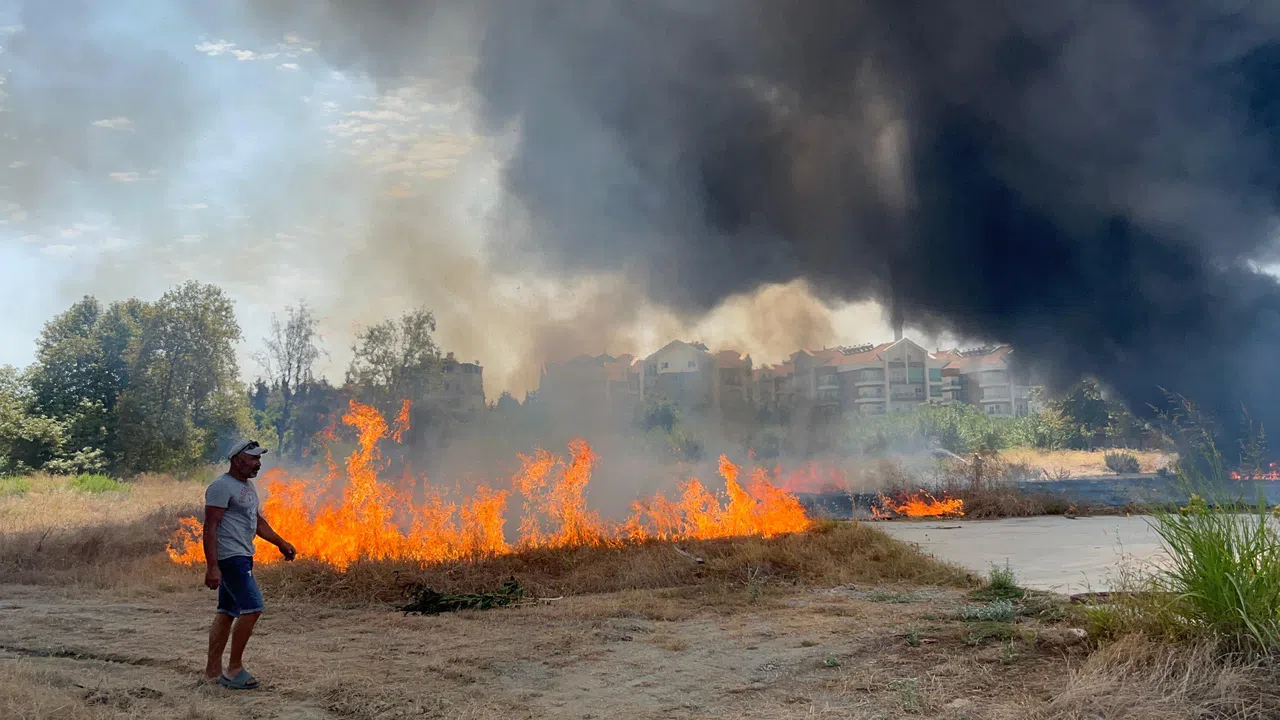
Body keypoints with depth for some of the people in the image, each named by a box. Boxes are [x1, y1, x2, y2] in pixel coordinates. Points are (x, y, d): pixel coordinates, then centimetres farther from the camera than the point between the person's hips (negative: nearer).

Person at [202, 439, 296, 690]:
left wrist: (281, 543, 24)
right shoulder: (221, 487, -14)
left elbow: (258, 520, 28)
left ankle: (213, 670, 17)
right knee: (252, 608, -13)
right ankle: (234, 669, -5)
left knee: (227, 612, 11)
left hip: (242, 557, 10)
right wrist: (212, 567, -24)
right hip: (230, 557, -10)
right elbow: (210, 527, -19)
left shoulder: (248, 486, 17)